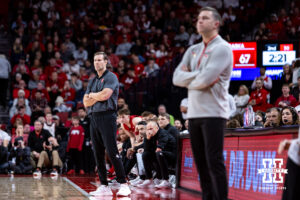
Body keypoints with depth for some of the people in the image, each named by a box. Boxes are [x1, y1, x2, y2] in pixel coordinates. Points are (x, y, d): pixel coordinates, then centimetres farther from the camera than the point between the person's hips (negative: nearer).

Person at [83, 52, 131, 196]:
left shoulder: (110, 77, -1)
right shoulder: (92, 81, 20)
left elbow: (105, 95, -15)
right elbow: (86, 103, 12)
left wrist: (92, 95, 3)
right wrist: (98, 96, -4)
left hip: (107, 116, -7)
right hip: (94, 118, 7)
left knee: (112, 153, -13)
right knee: (98, 154, 5)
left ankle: (124, 185, -10)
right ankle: (104, 187, 8)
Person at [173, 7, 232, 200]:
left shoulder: (222, 48, -6)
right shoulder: (193, 50, 17)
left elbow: (205, 79, -18)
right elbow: (177, 78, 5)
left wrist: (188, 77, 1)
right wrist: (199, 76, -9)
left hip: (213, 113, -7)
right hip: (194, 112, 7)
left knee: (214, 162, -9)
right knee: (201, 162, 8)